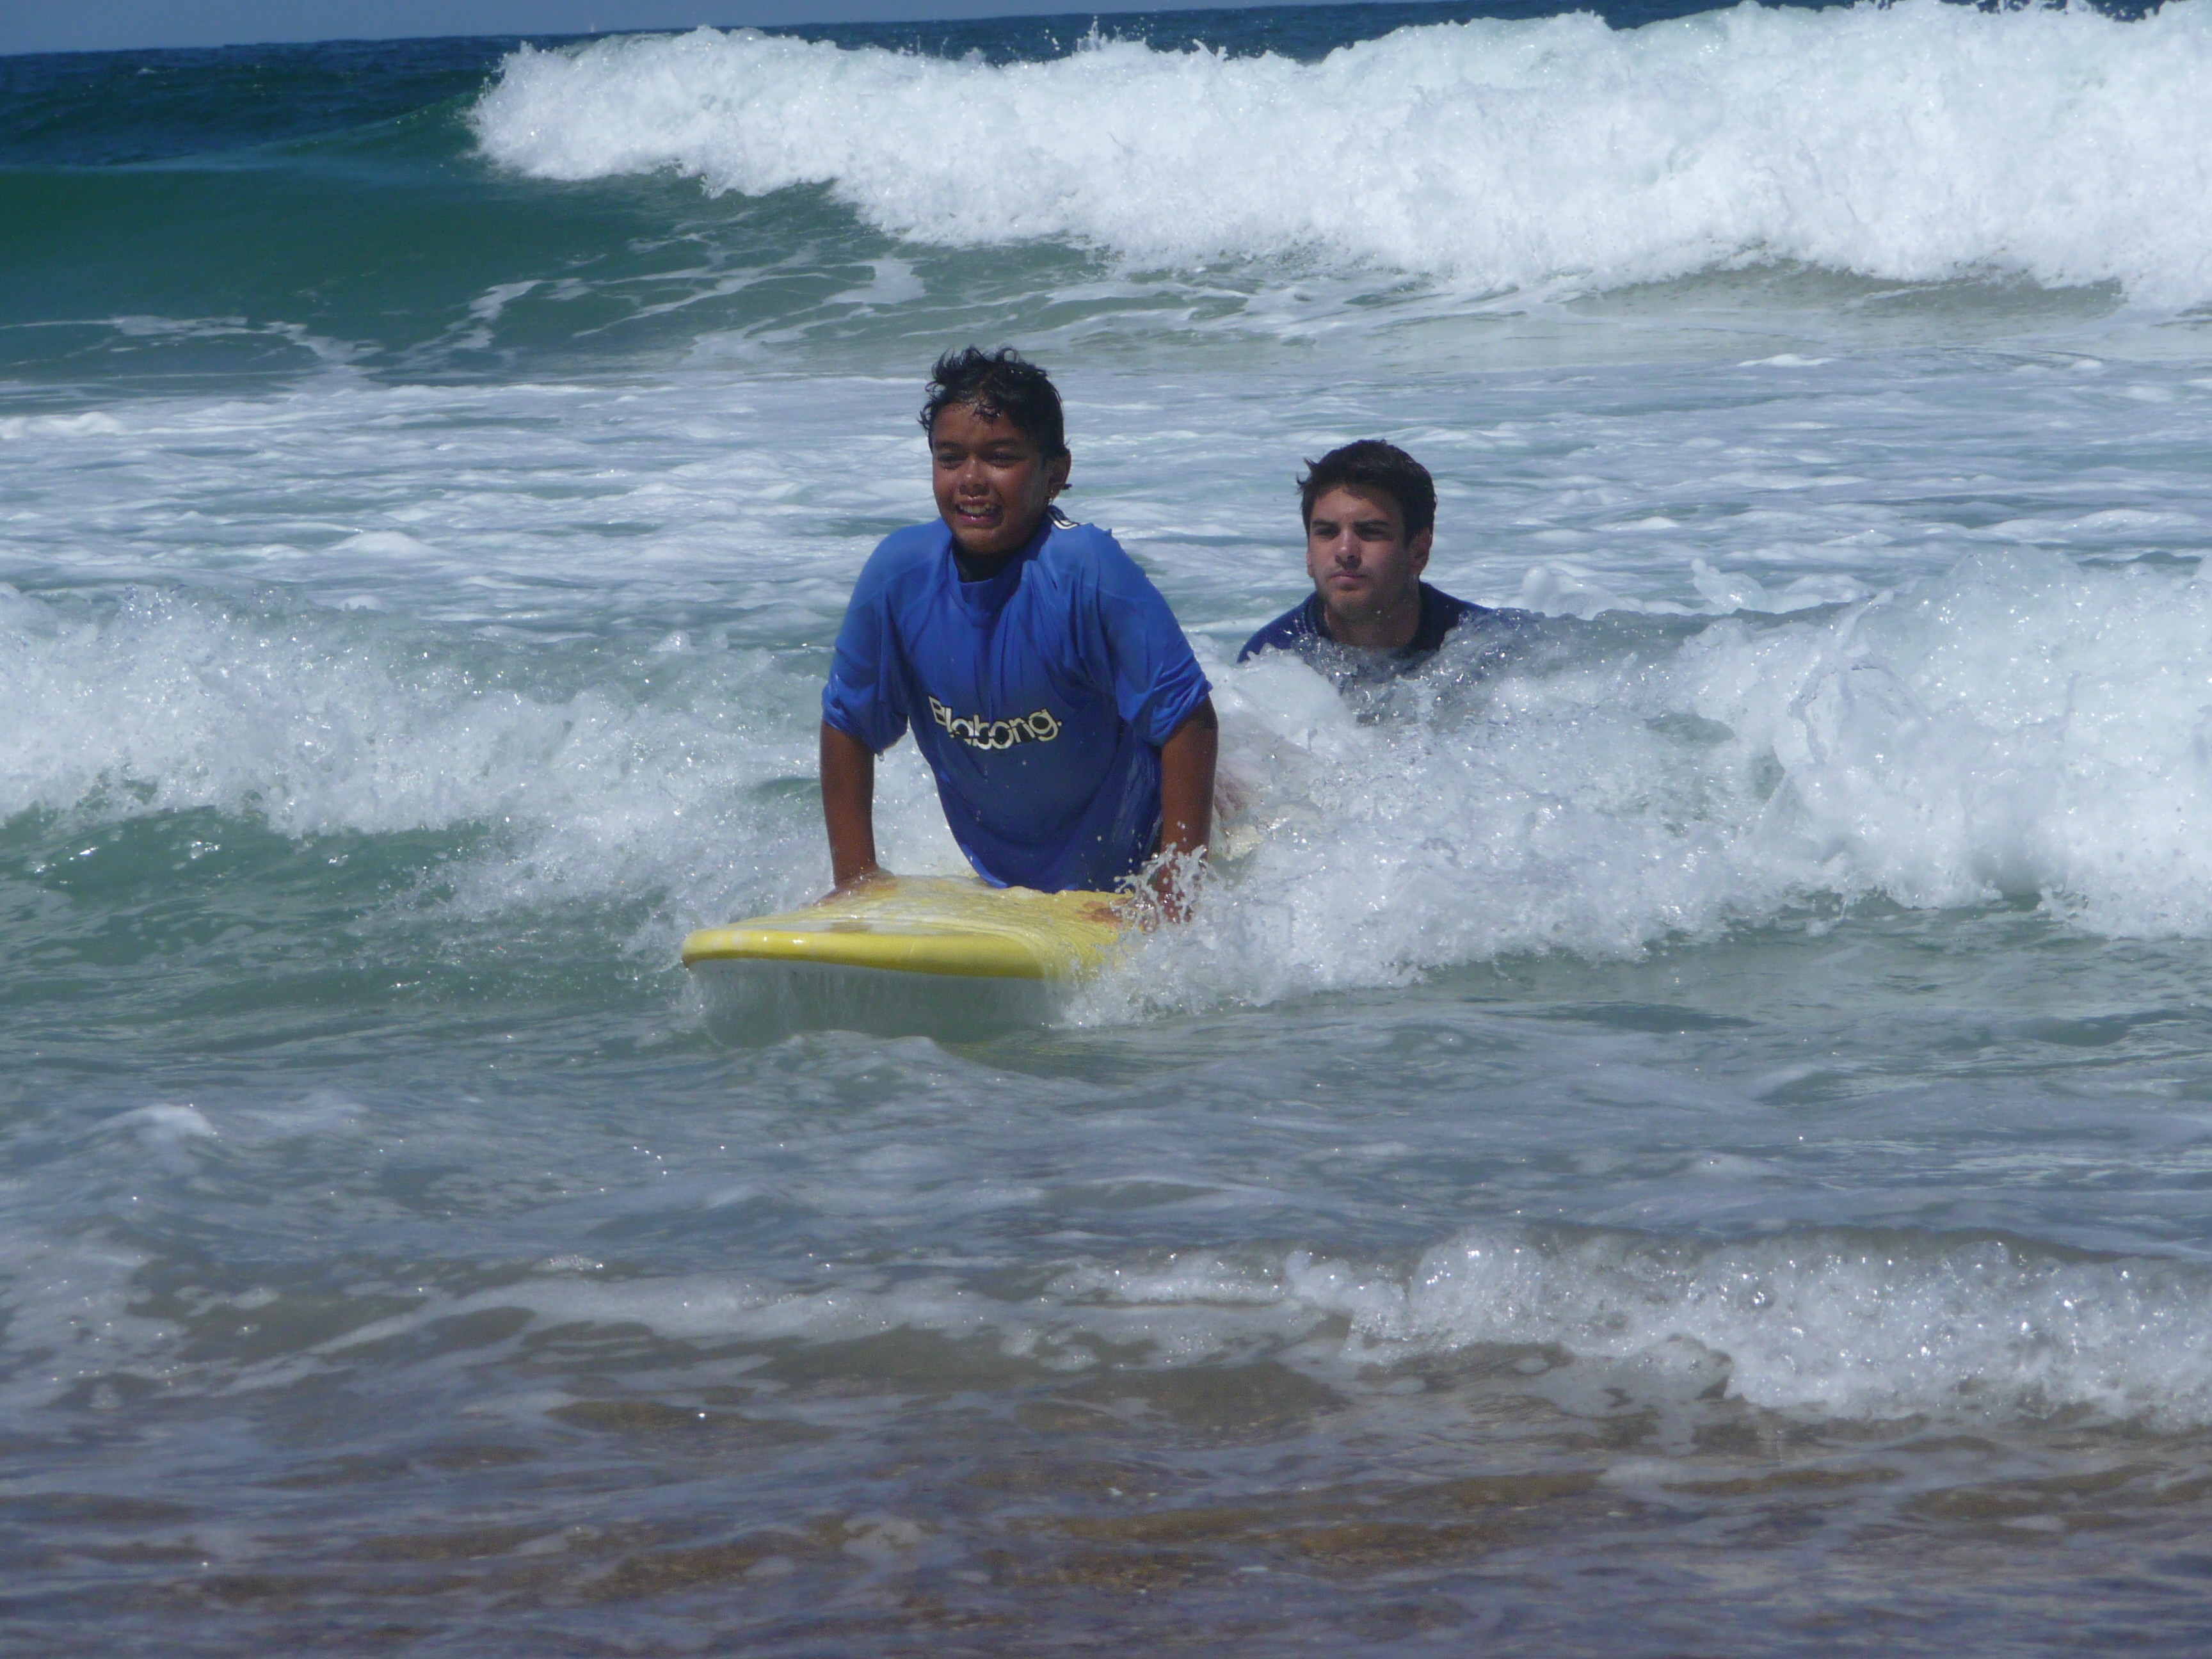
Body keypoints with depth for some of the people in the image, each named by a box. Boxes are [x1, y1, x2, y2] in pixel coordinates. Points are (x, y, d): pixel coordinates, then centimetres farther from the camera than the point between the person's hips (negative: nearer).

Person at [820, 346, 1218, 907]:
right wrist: (854, 879, -3)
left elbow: (1188, 719, -28)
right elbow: (848, 724, -2)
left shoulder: (1086, 569, -29)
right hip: (999, 887, 4)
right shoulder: (899, 575, -16)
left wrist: (1176, 893, -30)